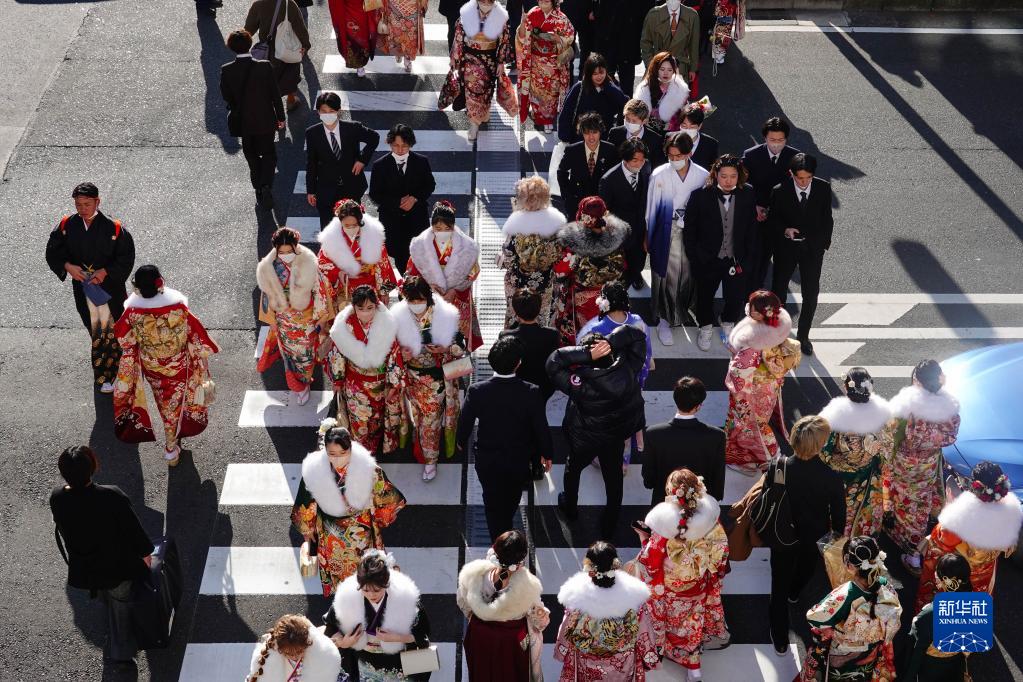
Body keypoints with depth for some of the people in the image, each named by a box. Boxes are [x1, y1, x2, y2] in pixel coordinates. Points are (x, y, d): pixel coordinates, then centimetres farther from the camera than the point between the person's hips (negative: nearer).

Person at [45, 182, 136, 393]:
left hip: (109, 287, -3)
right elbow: (53, 251, 2)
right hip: (82, 287, 3)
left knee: (109, 331, 2)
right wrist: (67, 266, -15)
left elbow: (126, 257, -9)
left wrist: (106, 271, -20)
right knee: (94, 330, 17)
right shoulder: (66, 226, -7)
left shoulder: (113, 228, -16)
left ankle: (106, 376, 15)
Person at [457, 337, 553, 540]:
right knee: (511, 500, 30)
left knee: (493, 503, 22)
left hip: (487, 461, -1)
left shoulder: (476, 391, -25)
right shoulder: (531, 393, -27)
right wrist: (546, 454, 5)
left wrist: (461, 442, 13)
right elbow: (541, 428, -14)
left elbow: (465, 423, -9)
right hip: (519, 461, 1)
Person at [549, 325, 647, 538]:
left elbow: (553, 362, -31)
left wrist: (586, 353, -40)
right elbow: (637, 335, -20)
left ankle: (569, 506, 56)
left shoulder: (580, 384, -39)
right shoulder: (627, 371, -30)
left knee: (573, 470, 30)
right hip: (616, 437, 2)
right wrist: (611, 342, -35)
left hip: (584, 441, -2)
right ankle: (609, 527, 43)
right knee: (613, 479, 24)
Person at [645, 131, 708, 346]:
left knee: (687, 275, 14)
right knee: (665, 276, 2)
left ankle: (680, 313, 37)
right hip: (666, 233, -2)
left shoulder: (702, 176, -8)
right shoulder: (659, 175, -12)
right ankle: (663, 320, 16)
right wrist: (647, 237, 2)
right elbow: (651, 208, -3)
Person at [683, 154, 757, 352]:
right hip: (707, 260, -1)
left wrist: (746, 258, 0)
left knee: (736, 297, 14)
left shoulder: (747, 195, -11)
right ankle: (706, 328, 46)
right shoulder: (700, 196, -18)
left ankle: (728, 325, 45)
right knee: (705, 295, 19)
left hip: (736, 260, 1)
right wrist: (694, 259, -6)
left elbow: (751, 229, 0)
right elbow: (689, 229, -8)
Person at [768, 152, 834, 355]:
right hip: (786, 247, -1)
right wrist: (784, 230, -22)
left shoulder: (823, 188, -11)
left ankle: (803, 335, 23)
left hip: (813, 248, 1)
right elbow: (772, 219, -3)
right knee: (779, 290, 13)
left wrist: (824, 243, 3)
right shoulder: (780, 192, -16)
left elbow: (827, 218, 2)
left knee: (811, 294, 6)